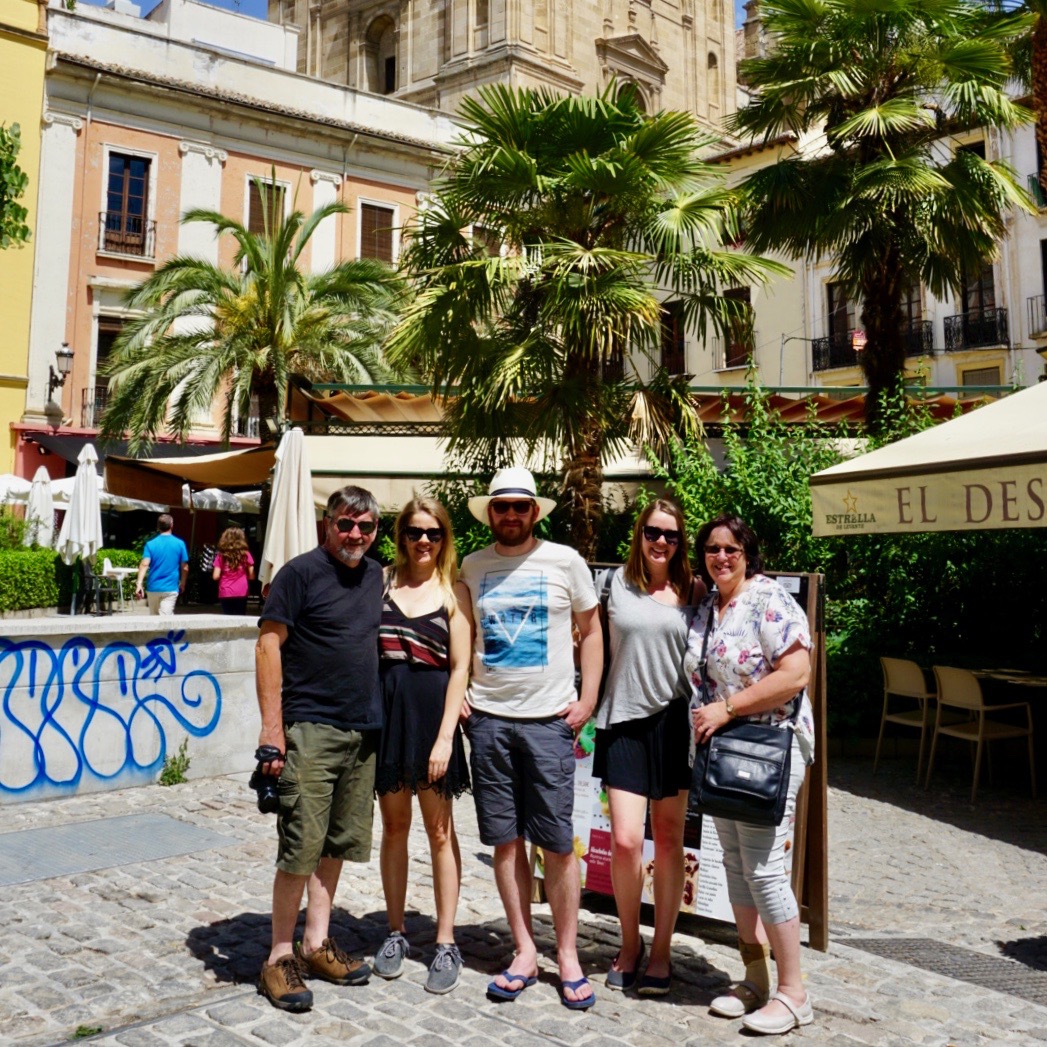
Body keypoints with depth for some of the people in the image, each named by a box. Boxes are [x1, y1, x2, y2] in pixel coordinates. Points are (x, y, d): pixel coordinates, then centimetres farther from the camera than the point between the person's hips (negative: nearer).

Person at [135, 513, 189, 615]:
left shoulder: (150, 544, 0)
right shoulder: (179, 544, -1)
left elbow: (144, 564, -14)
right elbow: (185, 568, 2)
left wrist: (139, 584, -22)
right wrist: (182, 583, 18)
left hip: (153, 588, 2)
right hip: (170, 588, -2)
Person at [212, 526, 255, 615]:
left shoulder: (221, 556, 0)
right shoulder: (246, 554, -1)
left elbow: (216, 577, -4)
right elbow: (251, 576, 0)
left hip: (225, 594, 0)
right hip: (241, 593, 0)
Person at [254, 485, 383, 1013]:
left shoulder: (375, 575, 12)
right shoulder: (301, 572, -7)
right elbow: (268, 644, -10)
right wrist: (271, 724, -15)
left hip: (363, 731, 7)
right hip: (309, 729, -6)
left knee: (339, 843, 13)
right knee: (302, 846, -4)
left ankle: (316, 943, 26)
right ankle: (280, 957, 11)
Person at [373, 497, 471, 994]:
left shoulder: (453, 591, 0)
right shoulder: (382, 581, 5)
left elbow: (460, 667, -4)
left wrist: (445, 736, -10)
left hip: (432, 710, -2)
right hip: (386, 709, 2)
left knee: (439, 830, 6)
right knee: (394, 825, 13)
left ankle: (446, 943, 15)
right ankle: (396, 932, 27)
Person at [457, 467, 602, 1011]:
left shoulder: (565, 562, 0)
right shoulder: (472, 567, 7)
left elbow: (591, 631, 6)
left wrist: (588, 700, -1)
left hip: (549, 720, -2)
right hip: (488, 718, 3)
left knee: (557, 842, 1)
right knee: (506, 839, 7)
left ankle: (567, 956, 17)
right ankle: (525, 952, 21)